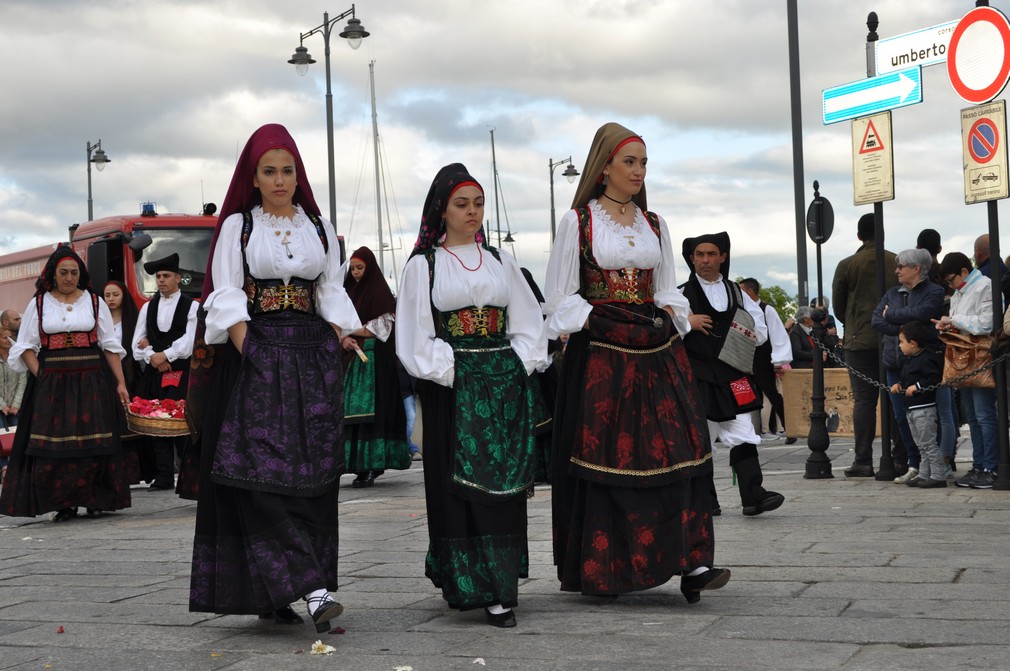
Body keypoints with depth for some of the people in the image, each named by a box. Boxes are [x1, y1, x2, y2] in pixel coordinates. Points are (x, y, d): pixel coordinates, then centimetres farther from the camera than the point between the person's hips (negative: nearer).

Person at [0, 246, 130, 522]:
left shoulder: (94, 302, 10)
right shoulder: (38, 304, 8)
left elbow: (110, 345, 8)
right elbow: (27, 347, 5)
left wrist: (120, 383, 1)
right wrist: (41, 378, -9)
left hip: (92, 382, 0)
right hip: (52, 383, 0)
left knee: (95, 444, -5)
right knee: (54, 445, -7)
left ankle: (95, 499, 6)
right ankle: (64, 504, -1)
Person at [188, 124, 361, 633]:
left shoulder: (318, 226, 13)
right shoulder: (237, 225, 5)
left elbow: (332, 294, 14)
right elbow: (226, 296, -2)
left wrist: (340, 348, 0)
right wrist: (250, 355, -14)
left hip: (312, 355, 3)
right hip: (256, 353, -3)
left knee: (311, 474, -2)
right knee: (264, 470, -15)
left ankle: (275, 595, 6)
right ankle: (311, 589, -21)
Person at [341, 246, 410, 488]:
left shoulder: (380, 292, -5)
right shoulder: (350, 291, 15)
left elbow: (381, 329, -9)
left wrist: (347, 332, -6)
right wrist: (344, 339, -7)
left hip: (374, 361, -7)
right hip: (351, 358, 7)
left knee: (369, 410, -11)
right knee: (351, 411, 2)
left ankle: (370, 468, -13)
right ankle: (361, 467, 5)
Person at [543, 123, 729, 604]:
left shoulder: (653, 225, 15)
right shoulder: (578, 221, 2)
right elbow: (558, 298, 0)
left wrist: (667, 317, -1)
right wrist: (598, 321, -11)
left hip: (656, 354, 4)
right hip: (600, 356, -4)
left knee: (676, 450, -8)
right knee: (605, 456, -3)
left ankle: (690, 562, -12)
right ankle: (601, 570, 7)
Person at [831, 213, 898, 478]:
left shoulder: (847, 265, -3)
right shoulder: (898, 263, 0)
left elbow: (838, 307, 4)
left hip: (860, 340, -2)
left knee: (863, 400, 0)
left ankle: (863, 461, -3)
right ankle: (899, 457, 8)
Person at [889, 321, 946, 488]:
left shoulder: (926, 360, -16)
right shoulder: (907, 360, 14)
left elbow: (935, 379, -24)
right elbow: (904, 378, 27)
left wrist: (917, 386, -24)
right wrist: (898, 384, 7)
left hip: (924, 408, -10)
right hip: (911, 408, 10)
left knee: (929, 444, -7)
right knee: (921, 445, 15)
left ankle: (938, 476, -4)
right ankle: (924, 474, 21)